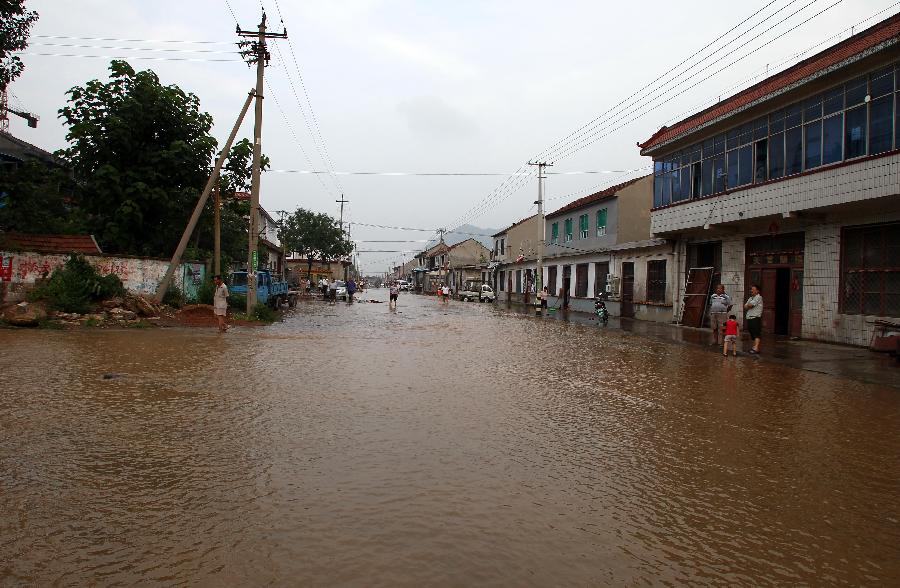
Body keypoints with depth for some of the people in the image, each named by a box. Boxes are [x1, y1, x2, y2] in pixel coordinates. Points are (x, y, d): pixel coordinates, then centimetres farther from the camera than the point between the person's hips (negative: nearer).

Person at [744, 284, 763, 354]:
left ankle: (756, 348, -19)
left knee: (756, 334, -12)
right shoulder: (750, 298, 22)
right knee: (752, 334, 10)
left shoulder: (758, 297, -5)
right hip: (749, 318, 9)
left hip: (756, 318, -9)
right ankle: (754, 347, 14)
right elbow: (745, 307, 15)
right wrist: (748, 306, -4)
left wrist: (747, 306, 6)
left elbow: (750, 305, -15)